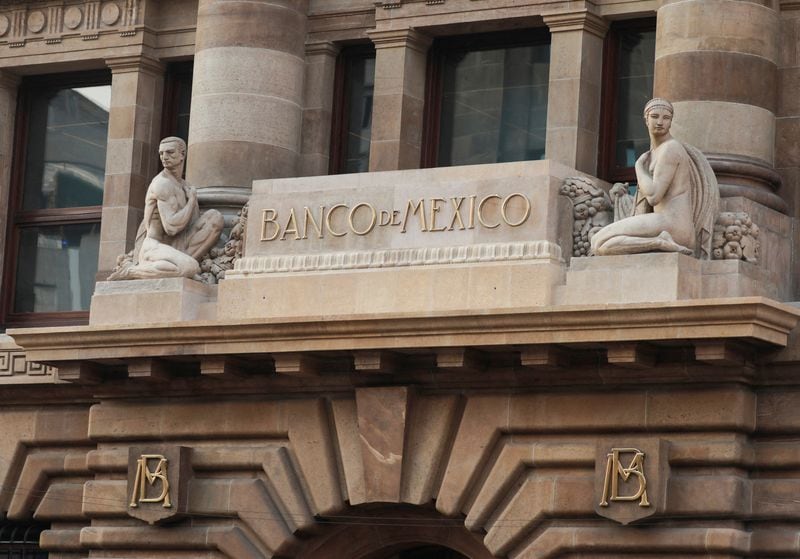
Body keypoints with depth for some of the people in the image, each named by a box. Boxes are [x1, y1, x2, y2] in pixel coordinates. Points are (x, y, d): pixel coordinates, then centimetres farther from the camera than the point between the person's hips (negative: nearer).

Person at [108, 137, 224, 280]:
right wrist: (192, 199, -9)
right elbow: (171, 228, -23)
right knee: (189, 268, -43)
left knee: (215, 217, -6)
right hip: (154, 250, -8)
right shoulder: (163, 184, -12)